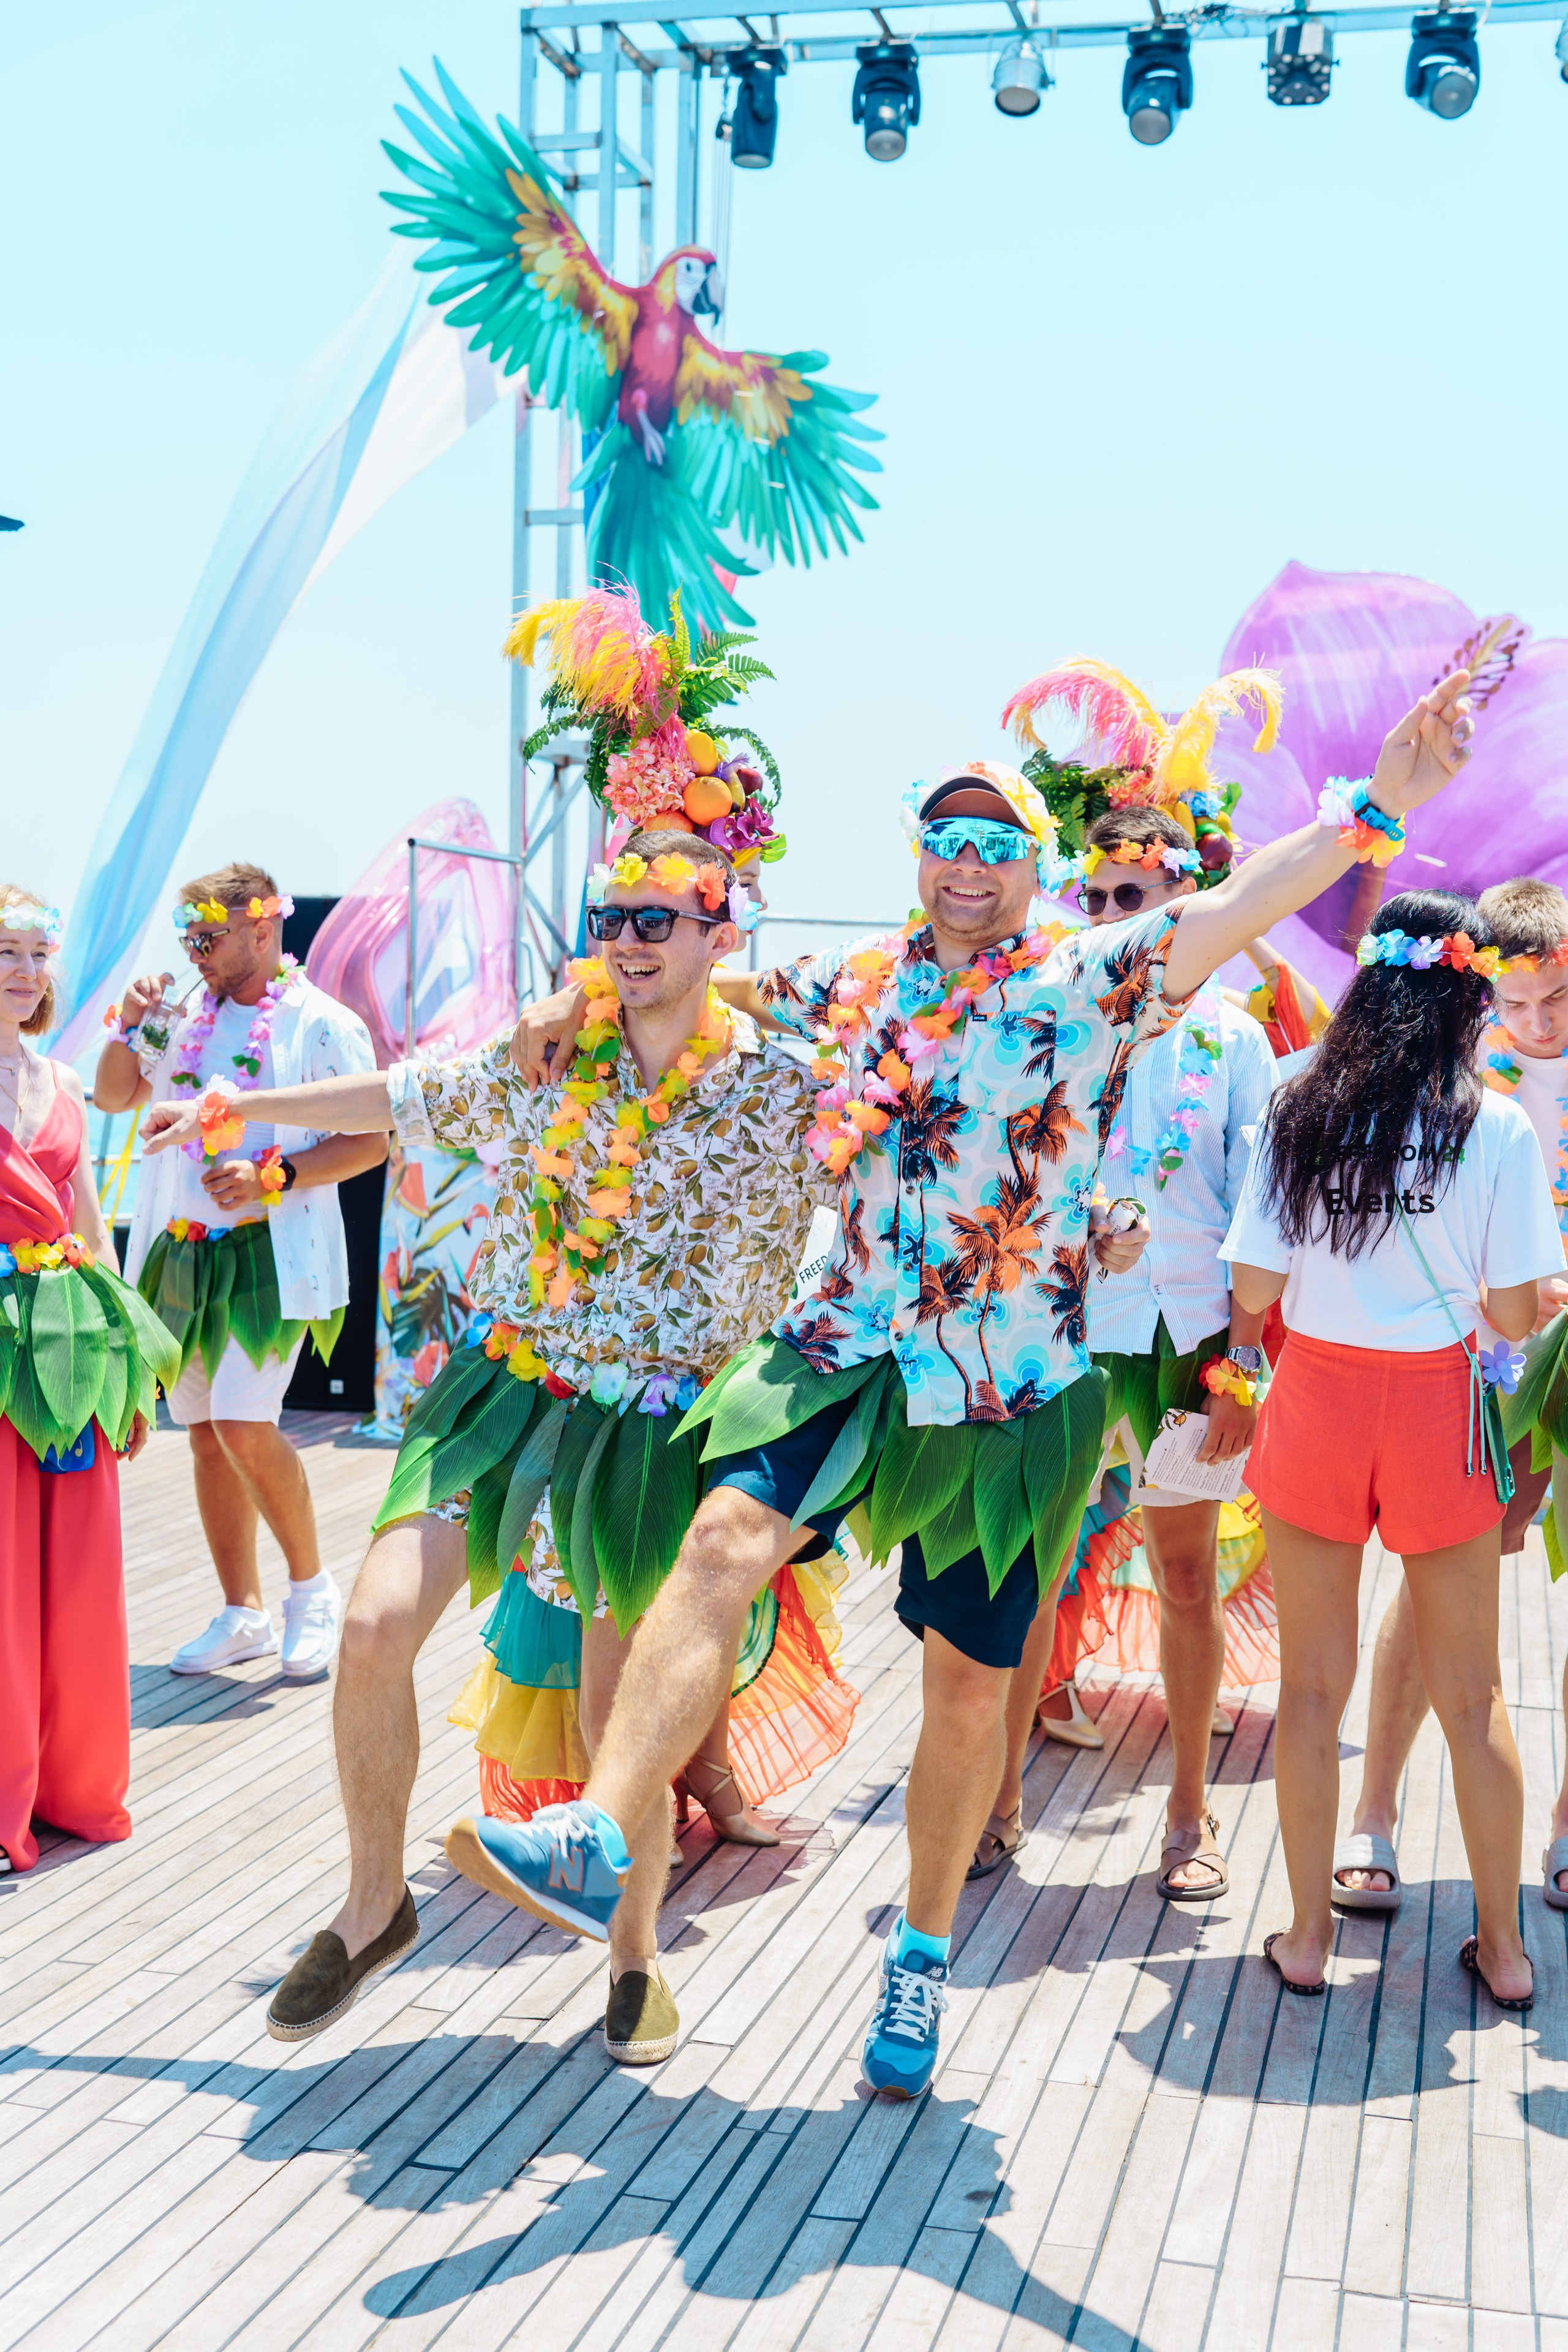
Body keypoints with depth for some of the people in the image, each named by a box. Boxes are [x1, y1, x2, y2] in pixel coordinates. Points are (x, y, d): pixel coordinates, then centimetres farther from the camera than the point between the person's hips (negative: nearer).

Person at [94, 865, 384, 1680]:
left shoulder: (323, 1025, -3)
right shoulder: (188, 1021, 14)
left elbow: (371, 1140, -8)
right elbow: (113, 1096, 23)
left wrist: (273, 1178, -18)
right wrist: (129, 1026, 5)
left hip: (271, 1253, -6)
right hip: (182, 1252, 6)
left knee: (245, 1425, -17)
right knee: (206, 1431, 8)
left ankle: (313, 1586, 4)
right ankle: (242, 1611, 19)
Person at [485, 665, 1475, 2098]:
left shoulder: (1090, 987, -4)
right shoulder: (865, 984, 9)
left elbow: (1238, 909, -19)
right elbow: (725, 977, 28)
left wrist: (1377, 807, -32)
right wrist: (594, 996, 22)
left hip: (1011, 1398, -2)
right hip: (850, 1352, 2)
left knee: (968, 1685, 8)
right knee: (725, 1539, -23)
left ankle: (924, 1954, 28)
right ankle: (602, 1842, -28)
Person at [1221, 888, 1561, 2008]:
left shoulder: (1297, 1113, -4)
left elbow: (1254, 1291, -4)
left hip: (1317, 1401, 1)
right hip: (1438, 1406, -1)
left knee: (1313, 1684, 12)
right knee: (1471, 1694, 13)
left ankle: (1308, 1936, 21)